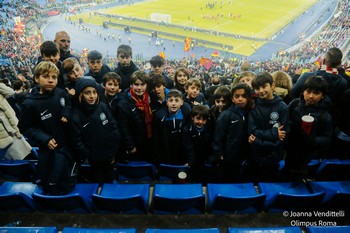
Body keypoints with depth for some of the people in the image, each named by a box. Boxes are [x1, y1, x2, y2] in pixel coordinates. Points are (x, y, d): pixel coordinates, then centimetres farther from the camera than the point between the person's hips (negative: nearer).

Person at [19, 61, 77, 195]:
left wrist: (67, 114, -11)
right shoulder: (30, 103, -19)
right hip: (48, 146, -4)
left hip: (67, 141, 5)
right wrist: (44, 139, -21)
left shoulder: (61, 93, -9)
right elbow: (25, 128, -10)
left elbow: (69, 106, 11)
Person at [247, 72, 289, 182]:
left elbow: (284, 134, -12)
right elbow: (252, 131, -9)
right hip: (254, 157, 2)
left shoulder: (282, 107, -10)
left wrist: (258, 141, -18)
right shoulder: (253, 106, -4)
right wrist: (273, 133, -18)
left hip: (273, 158, -1)